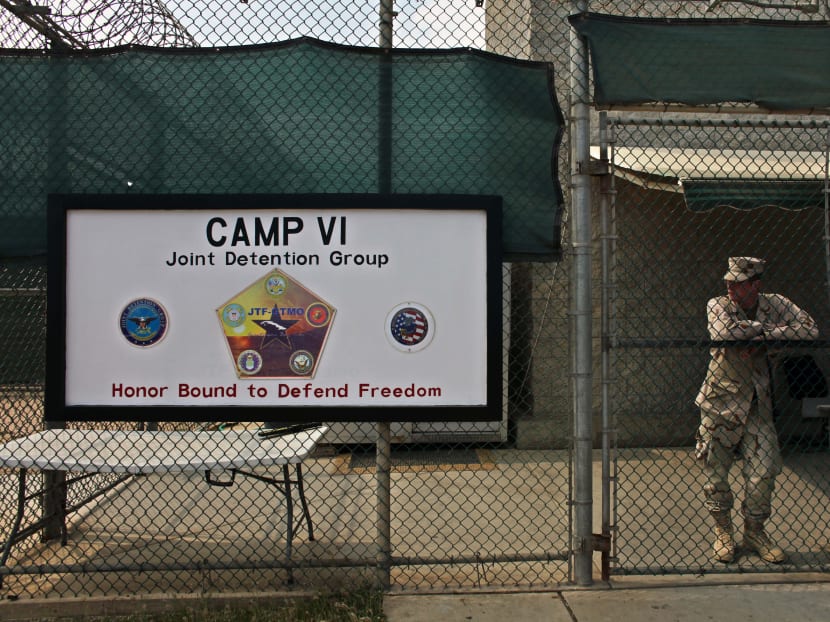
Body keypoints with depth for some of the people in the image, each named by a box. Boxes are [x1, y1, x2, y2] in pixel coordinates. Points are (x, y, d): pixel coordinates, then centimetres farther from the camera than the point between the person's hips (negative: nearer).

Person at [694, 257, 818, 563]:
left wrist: (763, 337, -23)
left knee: (763, 472, 1)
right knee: (714, 470, 3)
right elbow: (723, 331, -29)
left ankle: (754, 531, 23)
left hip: (758, 403, 2)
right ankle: (723, 530, 24)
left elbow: (810, 328, -14)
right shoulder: (718, 305, -8)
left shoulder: (775, 304, 0)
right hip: (721, 400, -2)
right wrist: (766, 326, -18)